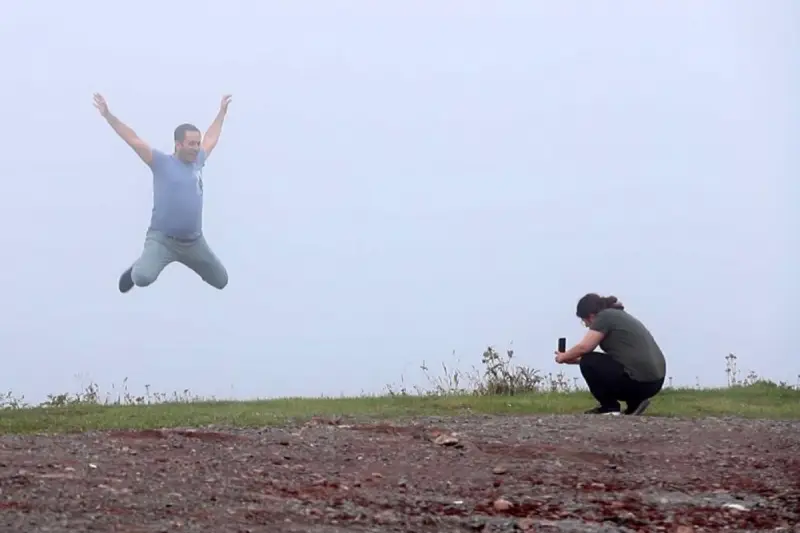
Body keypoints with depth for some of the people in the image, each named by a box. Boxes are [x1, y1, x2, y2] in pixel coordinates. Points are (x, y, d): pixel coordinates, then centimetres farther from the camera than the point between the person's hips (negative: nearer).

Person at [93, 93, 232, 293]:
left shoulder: (197, 162, 9)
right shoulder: (162, 163, -6)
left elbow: (211, 139, 27)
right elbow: (134, 140, -9)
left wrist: (222, 112, 37)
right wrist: (108, 115, -14)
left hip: (194, 241, 6)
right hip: (162, 239, -6)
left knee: (221, 281, 17)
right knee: (143, 278, -32)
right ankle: (137, 268, 8)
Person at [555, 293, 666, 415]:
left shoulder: (604, 316, -5)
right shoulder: (619, 315, 23)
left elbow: (584, 347, -13)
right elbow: (612, 356, 27)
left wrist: (564, 357, 7)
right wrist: (574, 359, 29)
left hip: (640, 381, -10)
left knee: (588, 363, -1)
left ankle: (609, 407, 2)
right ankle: (635, 401, 14)